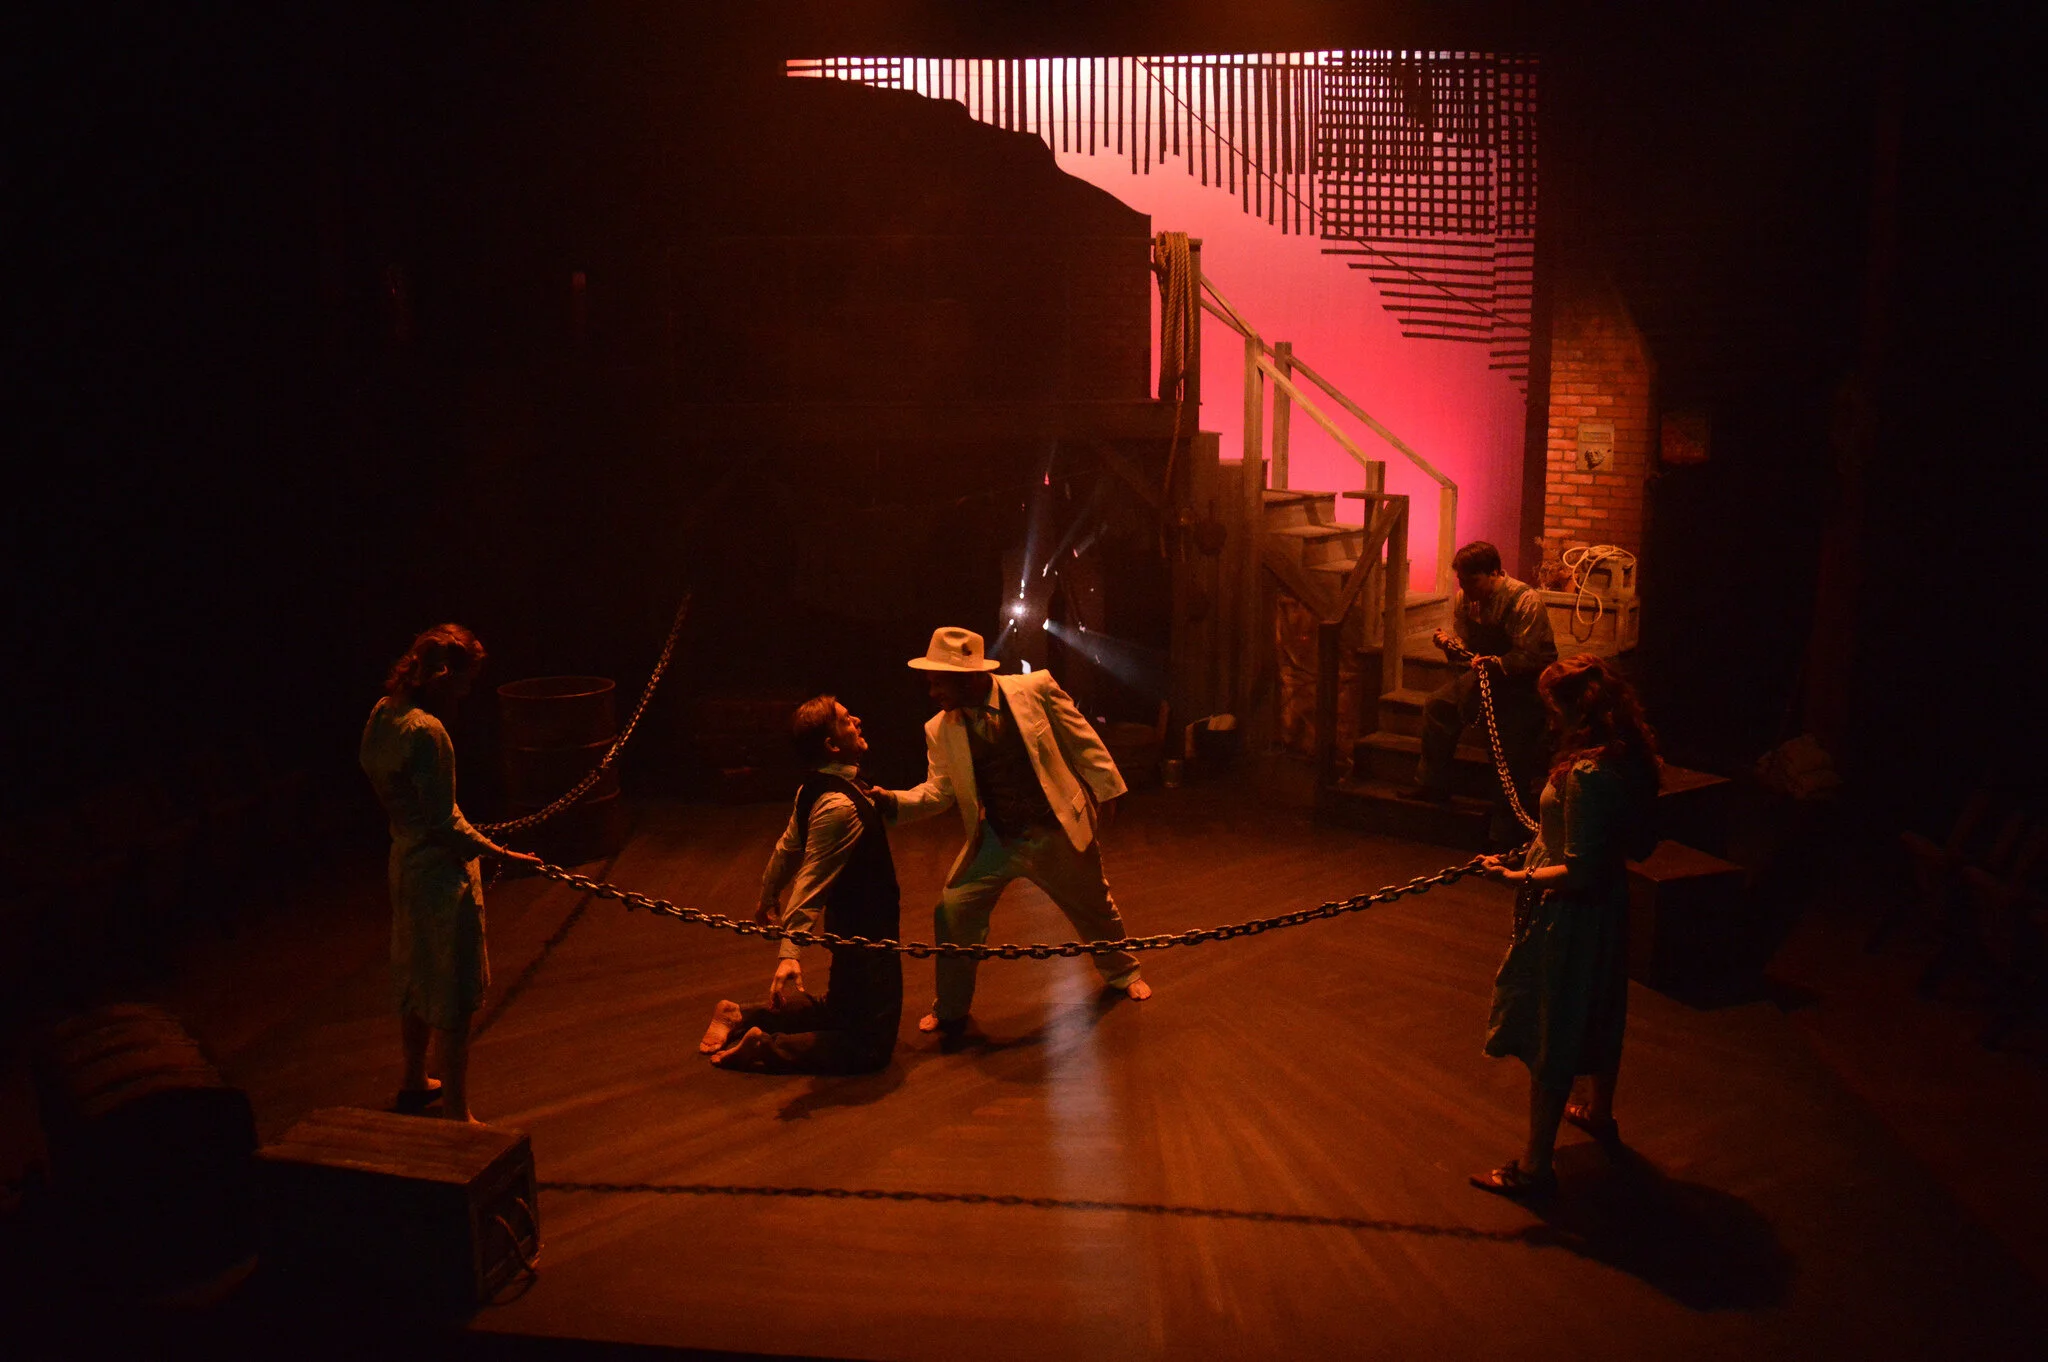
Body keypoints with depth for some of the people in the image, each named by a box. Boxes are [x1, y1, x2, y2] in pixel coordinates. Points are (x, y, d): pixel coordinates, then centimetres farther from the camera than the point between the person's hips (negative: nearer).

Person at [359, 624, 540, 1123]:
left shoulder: (385, 713, 2)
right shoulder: (426, 731, -26)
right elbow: (443, 825, -26)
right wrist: (500, 853, -23)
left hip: (405, 859, 10)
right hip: (441, 873, -10)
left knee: (416, 979, 25)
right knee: (455, 997, 1)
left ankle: (415, 1082, 43)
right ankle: (456, 1114, 10)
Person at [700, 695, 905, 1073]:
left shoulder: (816, 789, 1)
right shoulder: (840, 807, -28)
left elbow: (787, 849, 15)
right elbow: (810, 885, -33)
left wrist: (768, 898, 30)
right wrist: (790, 955, -38)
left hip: (847, 925, 10)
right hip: (864, 933, -9)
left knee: (838, 1014, 29)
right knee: (870, 1048, -2)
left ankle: (741, 1016, 22)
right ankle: (763, 1048, -4)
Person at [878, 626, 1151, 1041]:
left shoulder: (1036, 689, -15)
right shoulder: (939, 730, -7)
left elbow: (1082, 740, -7)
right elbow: (938, 791, -5)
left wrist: (1104, 792, -3)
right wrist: (889, 800, -22)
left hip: (1056, 833, -1)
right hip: (994, 841, 2)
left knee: (1094, 908, 18)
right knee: (953, 911, -9)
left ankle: (1120, 974, 50)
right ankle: (950, 1010, 15)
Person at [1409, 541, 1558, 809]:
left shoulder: (1526, 601, -21)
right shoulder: (1464, 598, 0)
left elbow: (1528, 657, -24)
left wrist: (1496, 663, -43)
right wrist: (1449, 644, -15)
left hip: (1528, 679, -6)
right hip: (1486, 675, 7)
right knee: (1436, 706, -10)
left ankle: (1515, 805, -8)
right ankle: (1432, 785, 0)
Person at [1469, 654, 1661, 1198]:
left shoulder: (1587, 775, -30)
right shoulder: (1633, 759, -1)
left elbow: (1580, 873, -29)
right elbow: (1642, 843, 10)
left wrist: (1520, 876, -21)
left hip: (1570, 915, -9)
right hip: (1609, 908, 9)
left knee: (1549, 1035, 3)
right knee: (1599, 1014, 28)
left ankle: (1535, 1165, 15)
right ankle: (1600, 1114, 50)